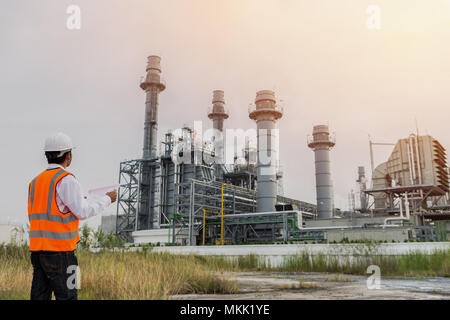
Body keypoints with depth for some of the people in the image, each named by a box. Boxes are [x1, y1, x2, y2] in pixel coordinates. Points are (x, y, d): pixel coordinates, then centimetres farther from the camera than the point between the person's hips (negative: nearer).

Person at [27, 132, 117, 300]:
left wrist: (78, 202, 22)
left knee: (40, 295, 10)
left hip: (37, 248, 8)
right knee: (67, 296, -1)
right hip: (59, 250, -8)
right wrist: (106, 199, 2)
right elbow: (83, 212, -12)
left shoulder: (36, 181, 14)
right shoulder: (66, 179, -10)